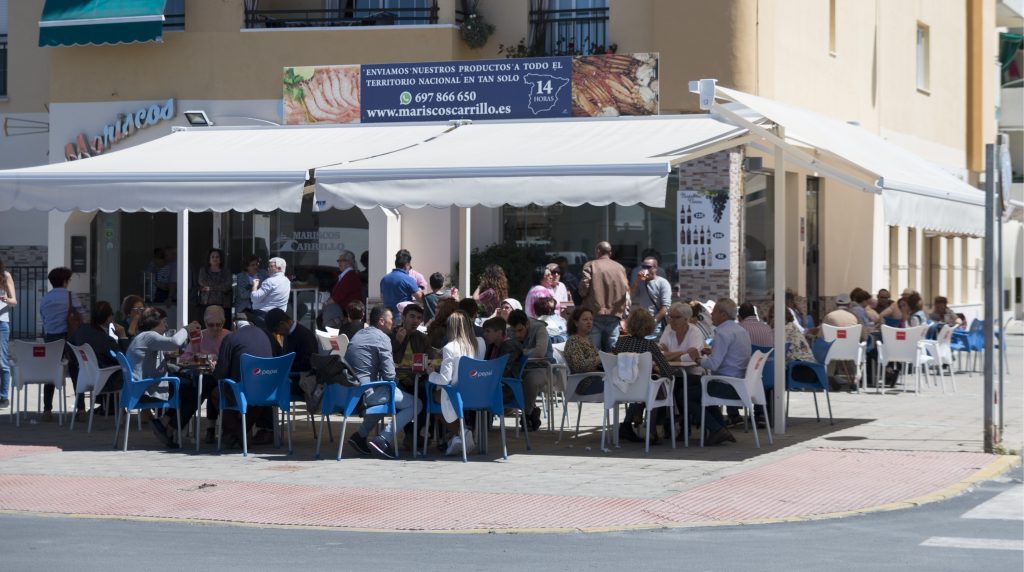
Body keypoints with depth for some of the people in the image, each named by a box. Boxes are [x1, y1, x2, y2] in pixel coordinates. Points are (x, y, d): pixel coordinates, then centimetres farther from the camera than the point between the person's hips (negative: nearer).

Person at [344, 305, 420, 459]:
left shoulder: (358, 334, 17)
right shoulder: (381, 338, -9)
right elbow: (389, 375, -14)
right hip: (367, 392, -9)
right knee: (415, 405, -4)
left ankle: (360, 435, 25)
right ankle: (382, 440, -12)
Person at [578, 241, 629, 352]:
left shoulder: (590, 265, -2)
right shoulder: (620, 268, 8)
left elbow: (584, 286, -10)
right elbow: (626, 290, 7)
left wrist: (582, 293, 11)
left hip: (595, 312, -3)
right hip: (615, 313, 3)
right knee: (611, 351, 7)